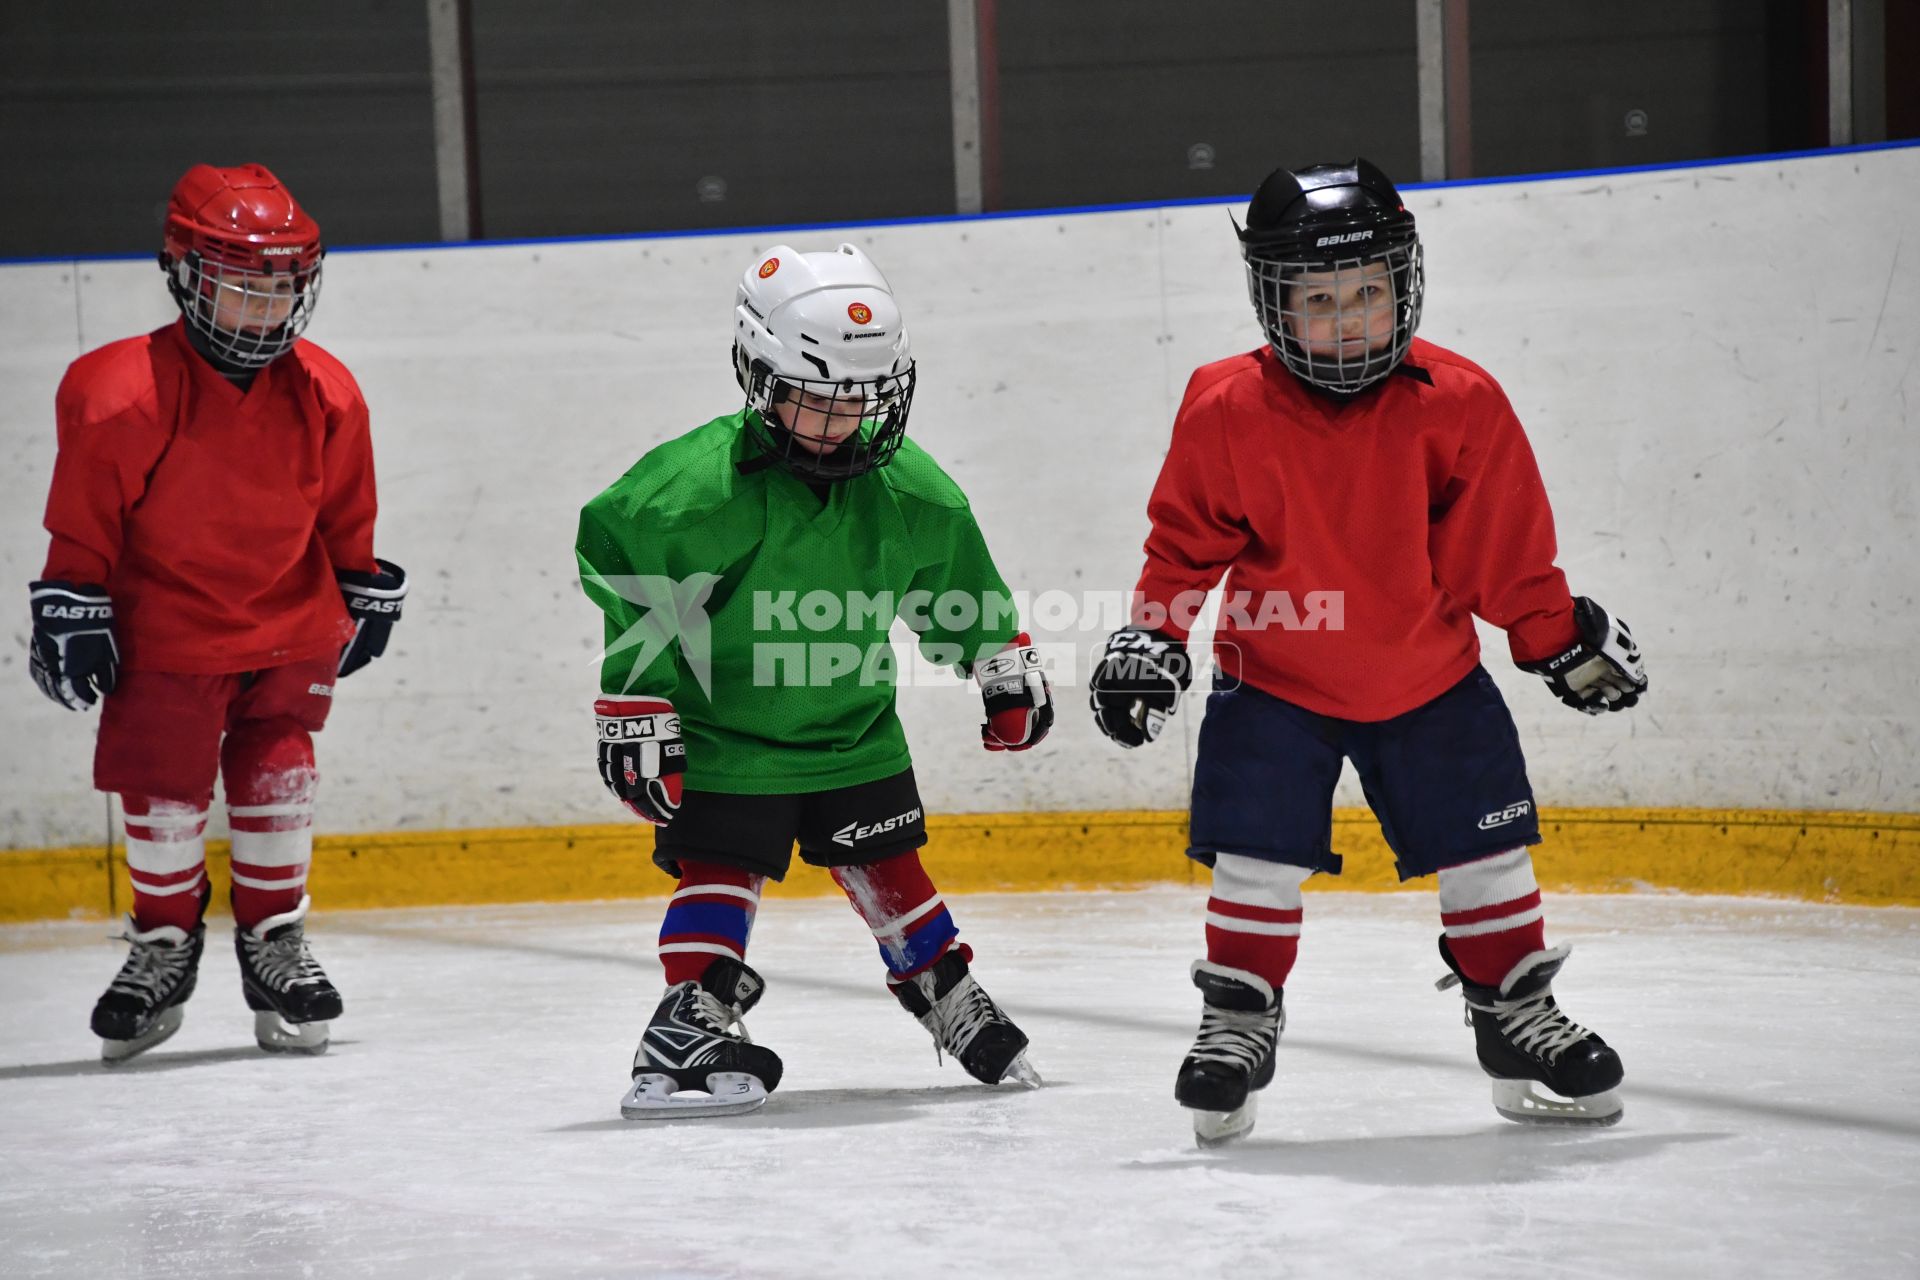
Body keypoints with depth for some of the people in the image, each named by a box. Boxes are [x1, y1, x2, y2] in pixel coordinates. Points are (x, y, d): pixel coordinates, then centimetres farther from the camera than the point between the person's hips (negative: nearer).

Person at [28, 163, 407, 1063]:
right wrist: (70, 604, -9)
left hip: (290, 621, 2)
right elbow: (85, 513, -10)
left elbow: (343, 513, 9)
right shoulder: (123, 394, -20)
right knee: (162, 787, 1)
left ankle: (275, 938, 14)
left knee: (276, 776, -2)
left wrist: (364, 587, 15)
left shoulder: (324, 394, -7)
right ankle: (164, 943, 21)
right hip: (164, 626, -2)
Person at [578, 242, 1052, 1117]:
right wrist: (636, 706, -17)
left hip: (855, 725, 5)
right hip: (726, 731, -5)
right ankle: (685, 1030, -12)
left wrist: (1006, 666, 20)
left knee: (888, 873, 14)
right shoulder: (699, 484, -25)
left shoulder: (906, 486, -7)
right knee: (720, 875, -11)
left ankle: (951, 997, 30)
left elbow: (955, 575, 12)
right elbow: (621, 567, -18)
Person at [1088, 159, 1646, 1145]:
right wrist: (1153, 635, -8)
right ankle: (1238, 1020, 11)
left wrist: (1563, 641, 1)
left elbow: (1506, 547, -4)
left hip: (1429, 676, 1)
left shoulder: (1459, 405, -15)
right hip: (1274, 679, -1)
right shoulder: (1226, 411, -16)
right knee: (1257, 857, -6)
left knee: (1486, 848, 6)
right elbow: (1186, 538, -2)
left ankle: (1516, 1011, 23)